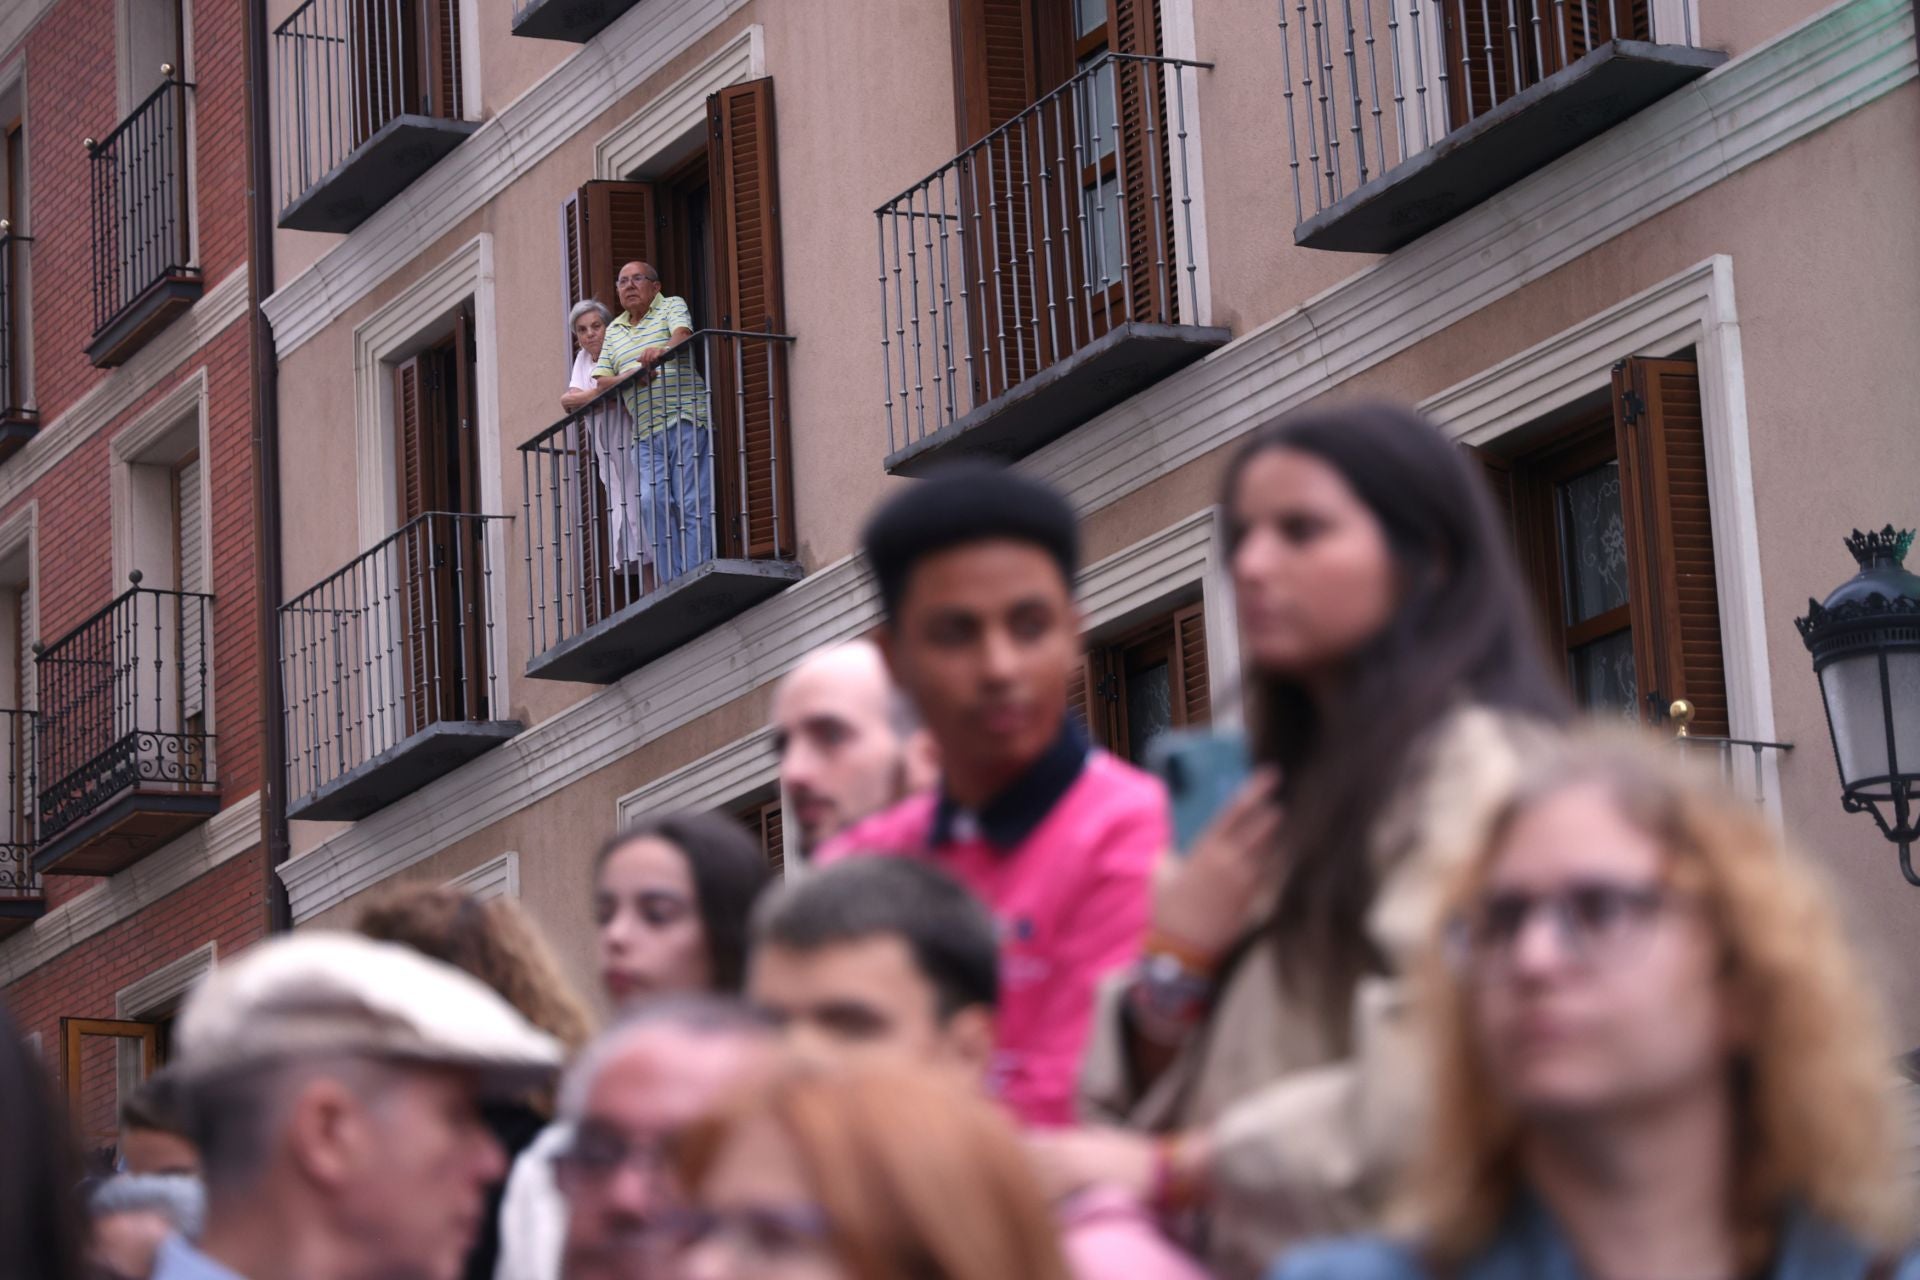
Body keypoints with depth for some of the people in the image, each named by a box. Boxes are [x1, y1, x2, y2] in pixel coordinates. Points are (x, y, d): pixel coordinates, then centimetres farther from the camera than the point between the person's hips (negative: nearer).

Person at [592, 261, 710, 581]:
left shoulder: (672, 306, 9)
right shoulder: (614, 330, 22)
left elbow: (683, 335, -13)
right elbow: (601, 382, 15)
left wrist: (663, 350, -36)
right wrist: (630, 376, -7)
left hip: (685, 419, -4)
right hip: (646, 432, 4)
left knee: (692, 502, -11)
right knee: (653, 501, -13)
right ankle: (672, 584, -12)